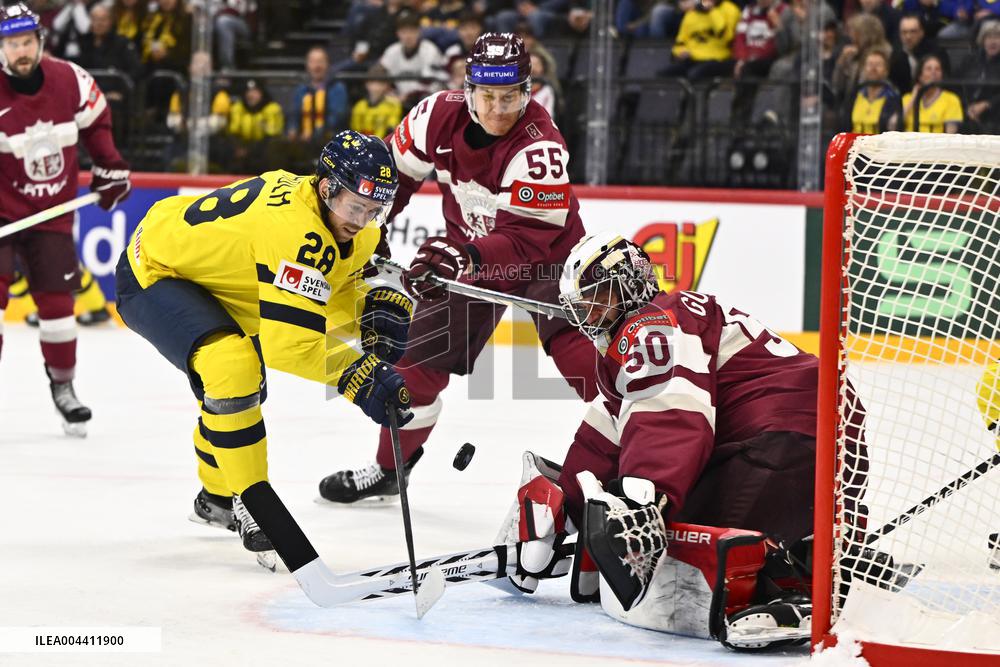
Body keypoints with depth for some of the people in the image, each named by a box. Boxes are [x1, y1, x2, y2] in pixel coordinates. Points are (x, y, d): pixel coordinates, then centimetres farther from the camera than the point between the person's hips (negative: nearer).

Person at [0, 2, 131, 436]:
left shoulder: (71, 81, -9)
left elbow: (96, 119, 11)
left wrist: (109, 167, 10)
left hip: (52, 211, 3)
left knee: (57, 299, 5)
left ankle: (63, 386, 24)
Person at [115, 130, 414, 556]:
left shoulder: (349, 223, -8)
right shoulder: (298, 230, -38)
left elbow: (337, 288, 8)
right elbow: (291, 342, -41)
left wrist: (374, 310, -13)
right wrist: (361, 378, -40)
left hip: (204, 274, 11)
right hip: (151, 273, -11)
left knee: (244, 391, 24)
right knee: (231, 364, -32)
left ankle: (216, 499, 49)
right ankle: (252, 505, -19)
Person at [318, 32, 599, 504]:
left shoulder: (539, 146, -33)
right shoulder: (440, 114, -18)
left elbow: (527, 236, -39)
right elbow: (395, 168, 1)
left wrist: (464, 257, -52)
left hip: (545, 251, -5)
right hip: (471, 255, 5)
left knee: (575, 346, -25)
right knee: (421, 355, 3)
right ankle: (388, 468, 21)